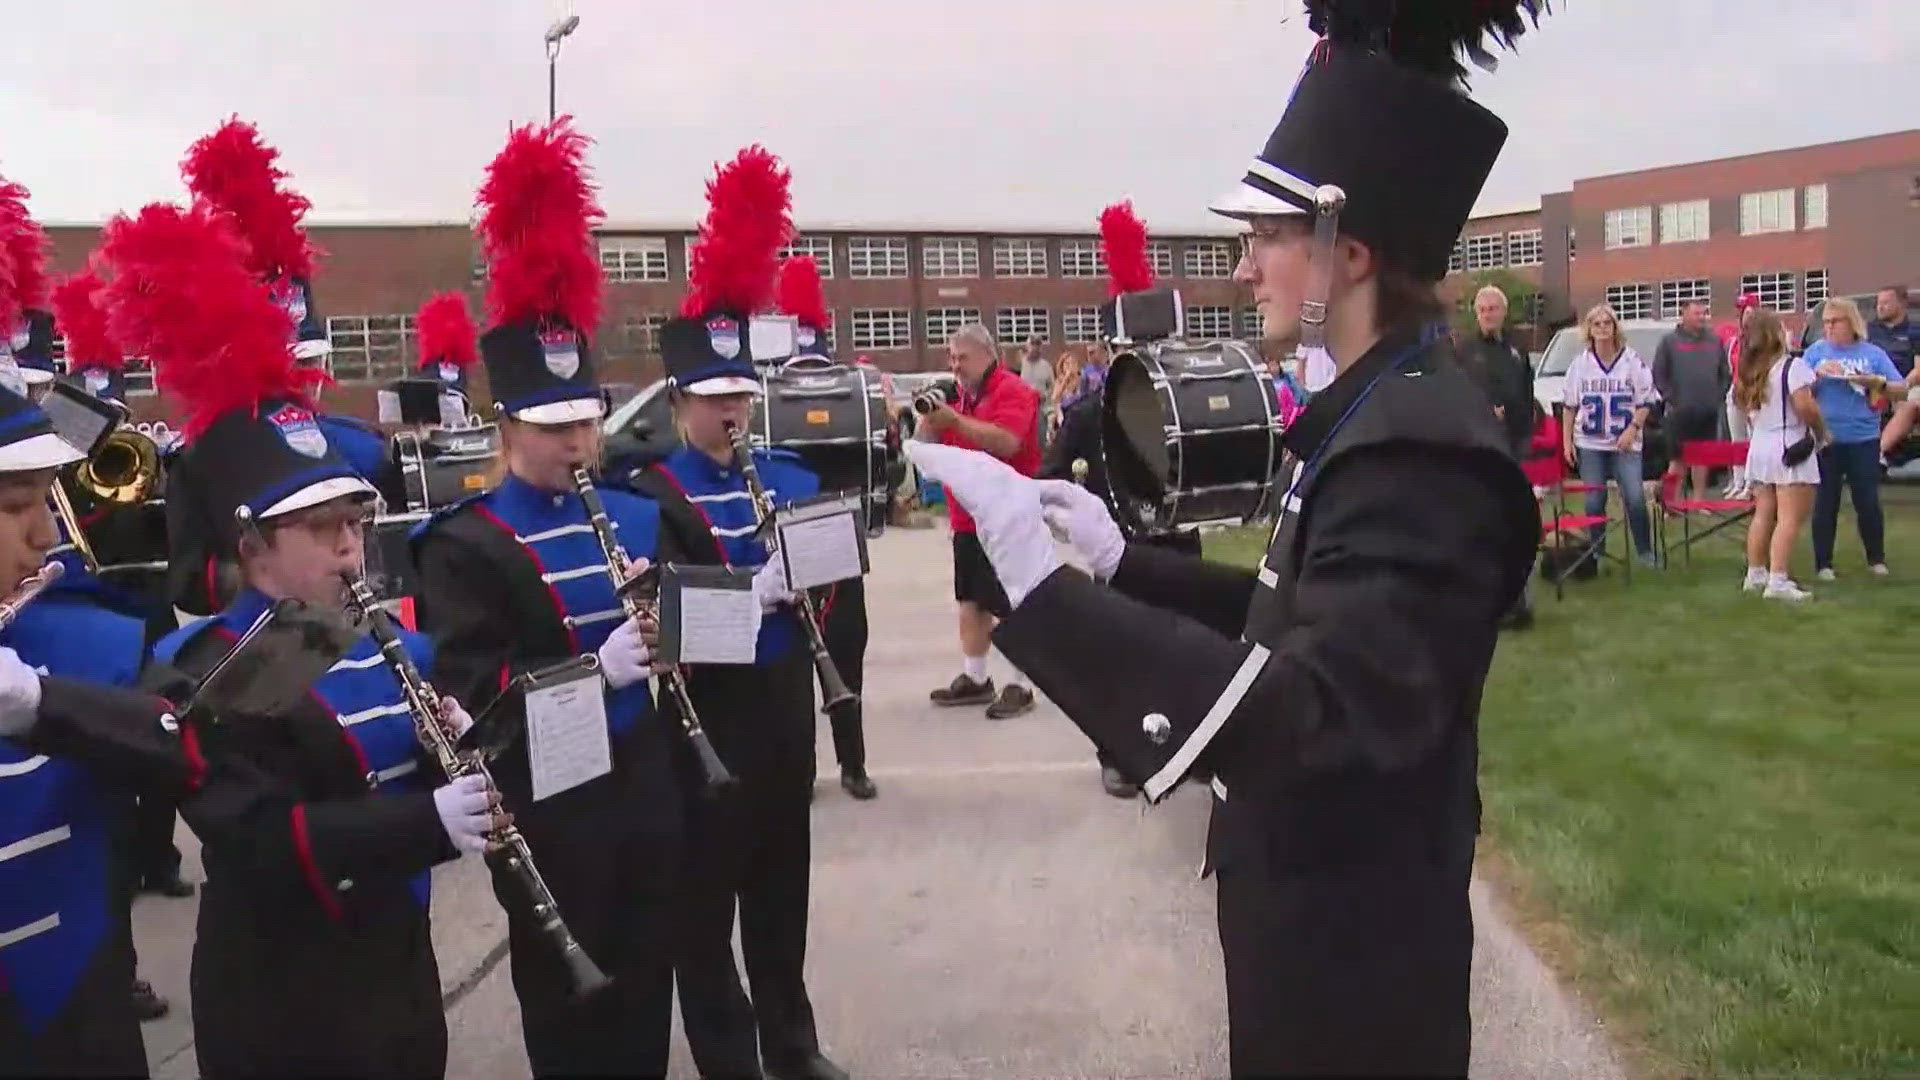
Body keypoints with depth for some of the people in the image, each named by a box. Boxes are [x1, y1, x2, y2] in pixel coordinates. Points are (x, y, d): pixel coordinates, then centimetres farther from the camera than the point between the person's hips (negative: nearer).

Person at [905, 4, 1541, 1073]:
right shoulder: (1380, 409, 4)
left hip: (1355, 956, -9)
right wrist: (1126, 561, 4)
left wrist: (1040, 581, -43)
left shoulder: (1422, 444, -28)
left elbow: (1311, 720, -38)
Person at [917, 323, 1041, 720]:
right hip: (967, 517, 9)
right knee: (971, 599, 14)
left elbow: (1007, 442, -27)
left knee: (1012, 604, -4)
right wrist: (930, 415, -5)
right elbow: (926, 444, 15)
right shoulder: (959, 395, 15)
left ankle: (1021, 686, 3)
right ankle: (974, 678, 24)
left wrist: (955, 420, -29)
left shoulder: (1012, 391, -11)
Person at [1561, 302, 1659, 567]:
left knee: (1635, 498, -11)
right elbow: (1569, 405, 9)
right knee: (1594, 501, 1)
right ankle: (1597, 553, 14)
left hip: (1625, 443, -2)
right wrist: (1567, 441, 4)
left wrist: (1633, 428, -13)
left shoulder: (1633, 361, -1)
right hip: (1589, 444, 2)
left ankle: (1646, 552, 4)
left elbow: (1645, 401, 1)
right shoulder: (1580, 364, 5)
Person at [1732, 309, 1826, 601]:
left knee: (1763, 514, 15)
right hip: (1790, 445, -8)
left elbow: (1744, 403, 14)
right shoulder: (1792, 365, -12)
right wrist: (1821, 431, -5)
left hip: (1760, 446, 8)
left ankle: (1755, 574, 21)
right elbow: (1804, 406, -19)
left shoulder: (1749, 371, 10)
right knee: (1790, 518, -7)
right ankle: (1778, 581, -13)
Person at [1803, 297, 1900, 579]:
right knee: (1826, 502, 5)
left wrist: (1876, 381, -16)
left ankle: (1876, 558, 21)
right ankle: (1823, 563, 12)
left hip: (1864, 439, 0)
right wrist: (1818, 375, -18)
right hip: (1825, 439, 0)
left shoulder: (1873, 353, 3)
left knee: (1868, 500, 4)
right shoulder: (1816, 351, 3)